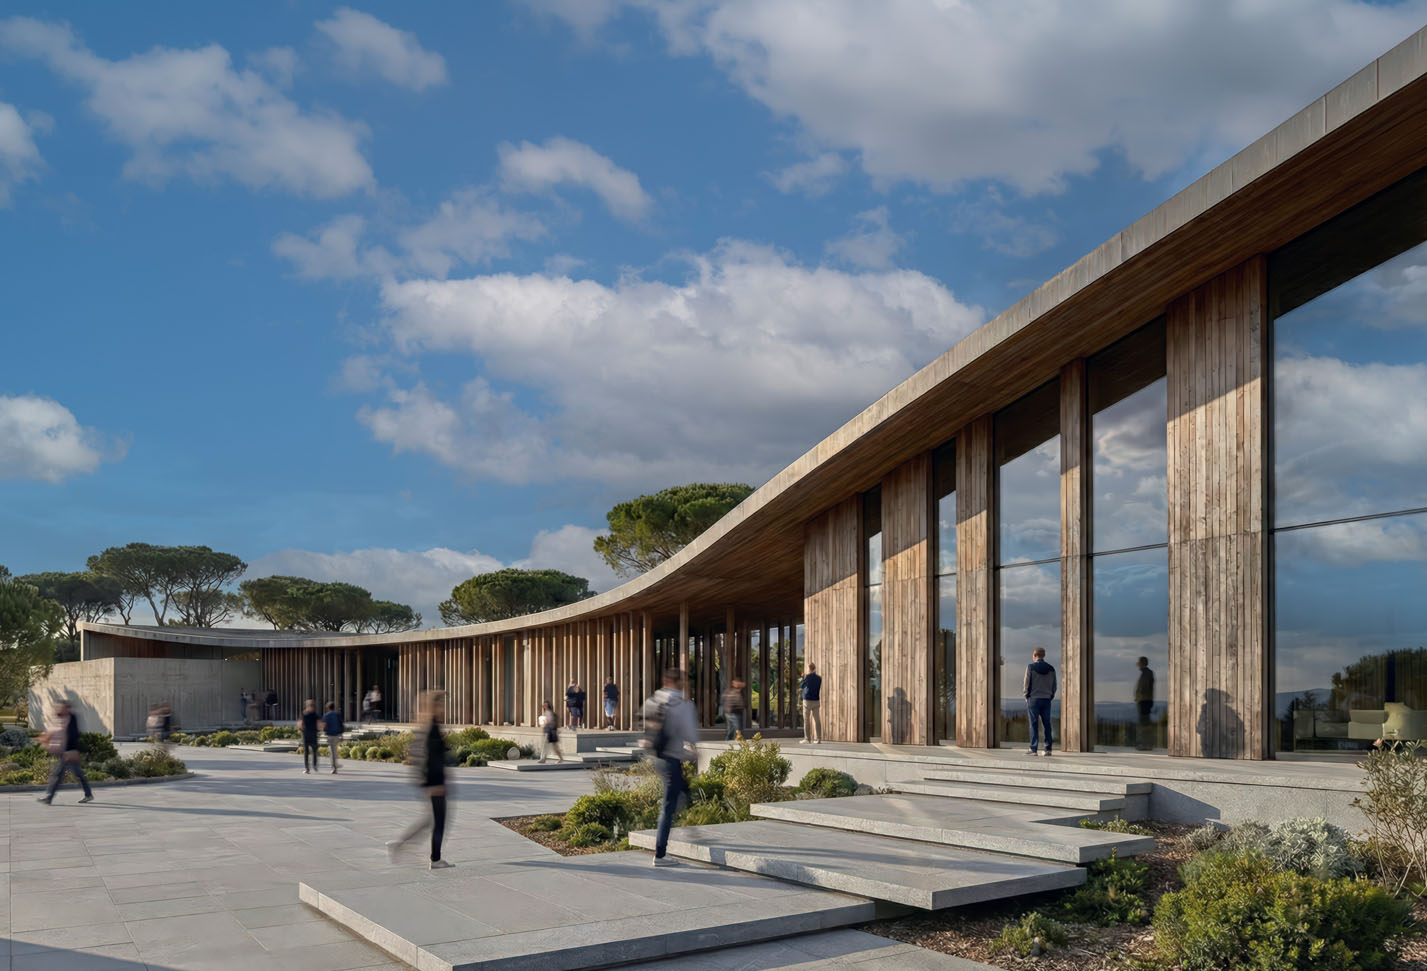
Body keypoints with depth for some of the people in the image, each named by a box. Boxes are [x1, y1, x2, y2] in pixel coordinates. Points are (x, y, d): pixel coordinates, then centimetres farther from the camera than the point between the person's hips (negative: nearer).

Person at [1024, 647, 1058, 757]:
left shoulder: (1031, 667, -5)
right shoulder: (1051, 669, 7)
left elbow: (1027, 683, -5)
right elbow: (1054, 686, 8)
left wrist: (1026, 696, 6)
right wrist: (1050, 696, 15)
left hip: (1033, 698, -3)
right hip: (1046, 699, 3)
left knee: (1034, 724, -1)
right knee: (1046, 724, 7)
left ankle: (1034, 749, -4)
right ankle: (1048, 749, 4)